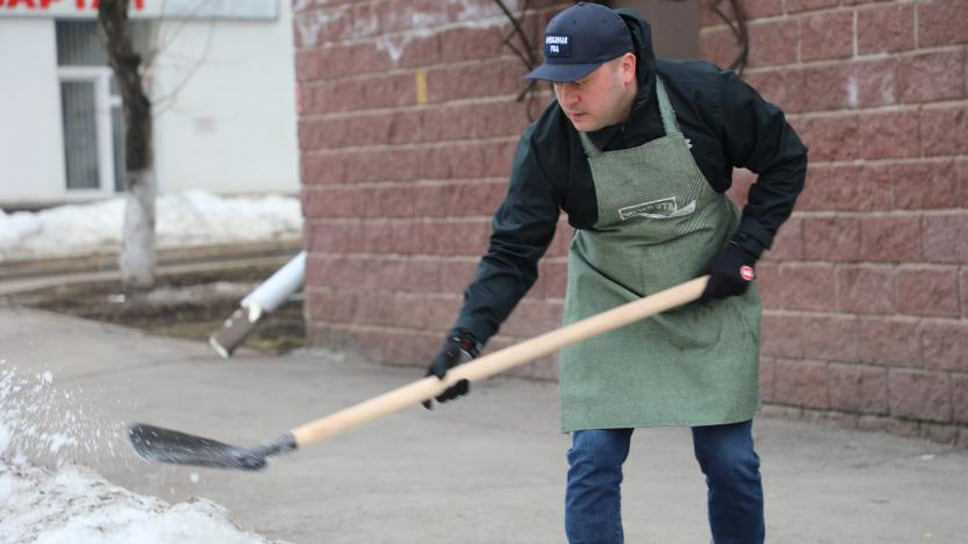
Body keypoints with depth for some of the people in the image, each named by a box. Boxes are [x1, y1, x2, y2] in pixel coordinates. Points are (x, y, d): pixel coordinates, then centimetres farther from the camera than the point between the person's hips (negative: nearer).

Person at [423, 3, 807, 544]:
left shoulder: (707, 94, -19)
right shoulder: (546, 144, -18)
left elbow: (786, 161, -4)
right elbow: (513, 253, -16)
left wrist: (745, 249, -12)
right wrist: (469, 333, -31)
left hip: (713, 301, 0)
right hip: (608, 310, 1)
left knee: (730, 459, 2)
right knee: (593, 460, -6)